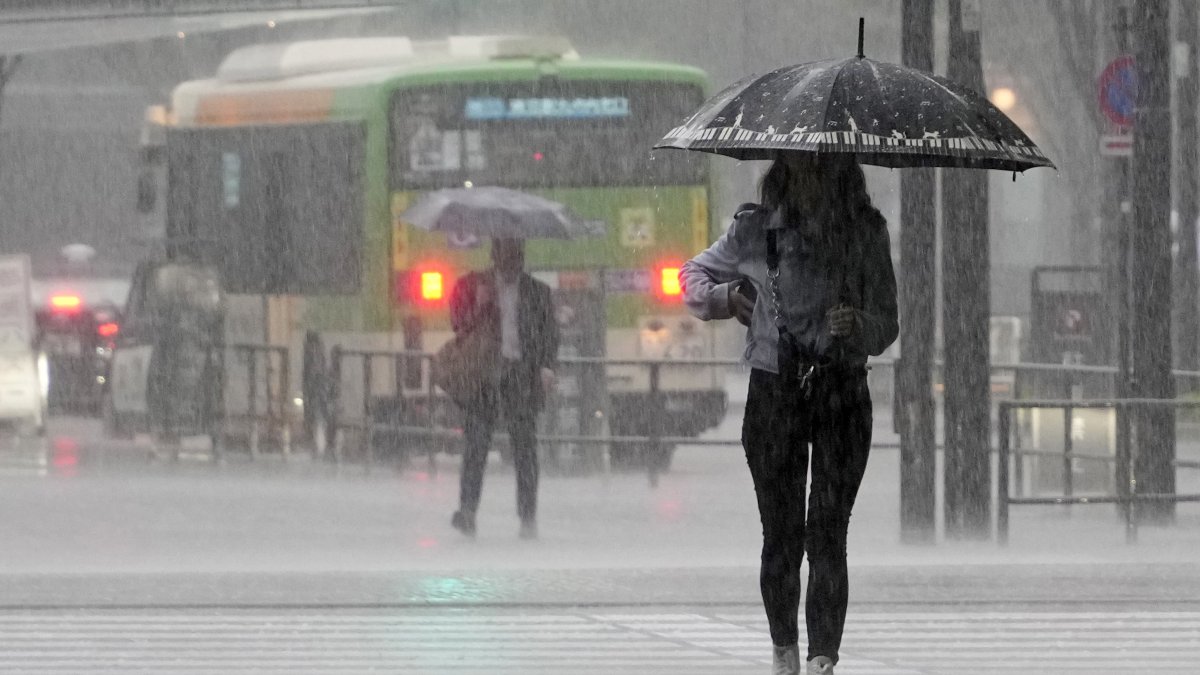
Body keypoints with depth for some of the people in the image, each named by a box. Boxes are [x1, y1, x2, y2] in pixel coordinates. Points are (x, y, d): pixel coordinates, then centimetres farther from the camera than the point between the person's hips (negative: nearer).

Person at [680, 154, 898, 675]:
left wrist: (857, 326, -20)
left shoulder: (865, 233, 1)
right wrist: (727, 296, -2)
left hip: (842, 393, -1)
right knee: (780, 533, 3)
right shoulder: (754, 230, 1)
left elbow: (887, 324, 2)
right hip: (773, 391, 1)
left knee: (827, 534, -8)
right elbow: (694, 275, 18)